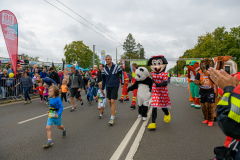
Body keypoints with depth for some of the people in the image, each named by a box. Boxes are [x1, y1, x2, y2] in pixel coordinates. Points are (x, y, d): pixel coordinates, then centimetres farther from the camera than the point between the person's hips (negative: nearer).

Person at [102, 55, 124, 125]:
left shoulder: (116, 67, -8)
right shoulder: (104, 69, 2)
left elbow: (122, 73, 6)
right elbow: (103, 79, 13)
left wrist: (122, 83, 5)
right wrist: (102, 88, 13)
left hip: (115, 86, -4)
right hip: (108, 87, 4)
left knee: (112, 101, -11)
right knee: (110, 101, 11)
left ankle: (112, 118, -5)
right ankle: (114, 111, 39)